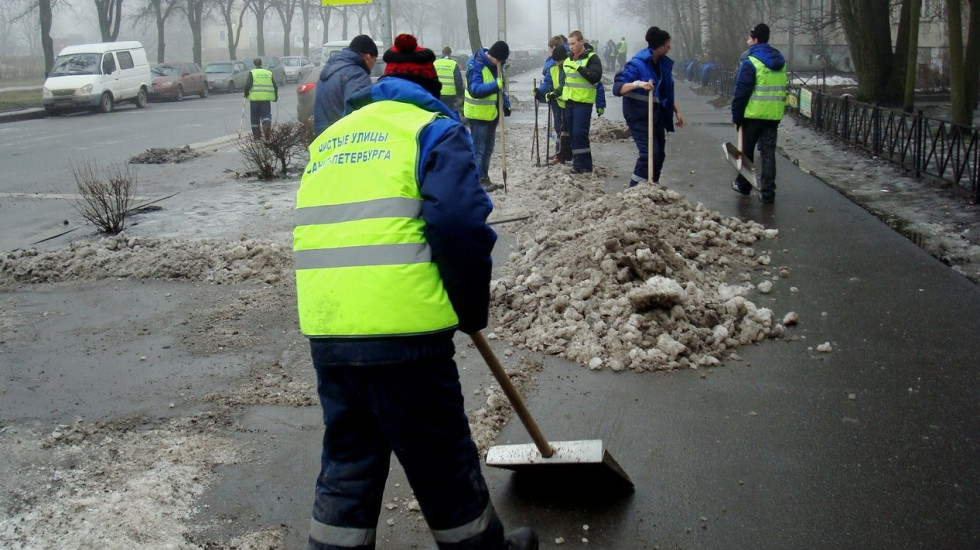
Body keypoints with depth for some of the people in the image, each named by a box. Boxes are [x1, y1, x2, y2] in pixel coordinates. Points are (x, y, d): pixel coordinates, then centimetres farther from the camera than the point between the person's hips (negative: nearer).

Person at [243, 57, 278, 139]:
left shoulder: (252, 73, 2)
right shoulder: (269, 73, 12)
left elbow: (247, 85, -8)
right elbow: (275, 86, 11)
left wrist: (246, 94, 5)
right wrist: (276, 97, 21)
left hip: (255, 98, -2)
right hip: (266, 98, 2)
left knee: (255, 117, 8)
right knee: (266, 114, 6)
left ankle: (257, 134, 10)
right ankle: (267, 125, -25)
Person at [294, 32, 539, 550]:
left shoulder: (329, 137, 22)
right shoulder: (434, 129, 2)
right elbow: (461, 223, -14)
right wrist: (473, 308, 0)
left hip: (325, 330, 6)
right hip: (402, 329, -5)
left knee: (348, 458, 18)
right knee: (441, 456, 12)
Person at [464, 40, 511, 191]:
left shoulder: (496, 64, 7)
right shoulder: (475, 65, -19)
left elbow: (501, 86, 17)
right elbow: (475, 89, -29)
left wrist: (506, 104, 6)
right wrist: (496, 85, -39)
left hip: (492, 112, 9)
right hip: (478, 113, -9)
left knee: (488, 149, 15)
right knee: (478, 149, -5)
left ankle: (485, 178, 24)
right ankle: (479, 181, -2)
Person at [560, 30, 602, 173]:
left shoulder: (591, 58, -7)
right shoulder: (568, 59, 15)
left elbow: (596, 77, -21)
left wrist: (579, 68, -27)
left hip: (583, 102, -7)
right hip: (569, 101, 7)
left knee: (579, 133, -12)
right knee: (572, 134, 8)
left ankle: (585, 165, -5)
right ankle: (577, 163, 16)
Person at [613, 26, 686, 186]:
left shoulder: (664, 63, 6)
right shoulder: (637, 63, -18)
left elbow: (667, 91, 19)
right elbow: (617, 88, -23)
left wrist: (677, 111, 17)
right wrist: (638, 84, -38)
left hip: (656, 113, 8)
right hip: (639, 115, -8)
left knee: (659, 153, 10)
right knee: (649, 153, -16)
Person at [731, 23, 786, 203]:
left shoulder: (750, 62, -12)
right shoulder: (780, 62, 12)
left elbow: (741, 92, -13)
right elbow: (782, 89, 17)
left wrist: (736, 116, -8)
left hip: (753, 114, -6)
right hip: (774, 114, 6)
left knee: (747, 150, 11)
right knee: (768, 152, 5)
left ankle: (743, 185, 24)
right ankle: (767, 192, 0)